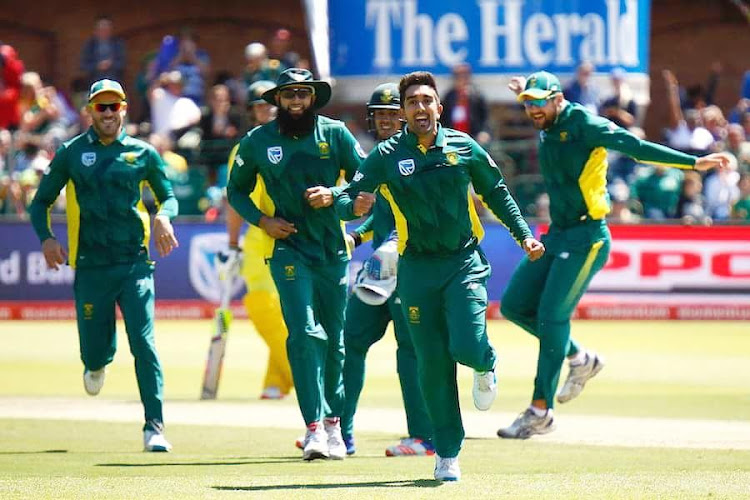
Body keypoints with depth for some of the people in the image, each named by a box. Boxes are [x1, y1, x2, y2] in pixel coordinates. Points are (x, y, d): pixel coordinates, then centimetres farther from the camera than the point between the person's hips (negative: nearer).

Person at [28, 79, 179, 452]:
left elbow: (168, 195, 18)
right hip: (91, 268, 1)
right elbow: (41, 202, 12)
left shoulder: (143, 154, 7)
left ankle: (154, 427, -12)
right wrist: (46, 238, -6)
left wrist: (164, 216, -6)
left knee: (143, 344, -13)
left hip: (134, 265, -1)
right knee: (93, 352, 4)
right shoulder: (71, 153, 6)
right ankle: (99, 361, 43)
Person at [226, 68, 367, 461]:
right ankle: (314, 428, -21)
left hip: (333, 249, 2)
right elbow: (236, 190, 13)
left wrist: (335, 196, -13)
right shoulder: (257, 142, 2)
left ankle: (334, 423, 25)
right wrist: (261, 220, -4)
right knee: (305, 334, -16)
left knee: (335, 340, 10)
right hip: (289, 248, -2)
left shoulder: (335, 134, 2)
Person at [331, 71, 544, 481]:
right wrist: (351, 205, -32)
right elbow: (346, 197, -8)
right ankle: (447, 454, 11)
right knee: (433, 362, 0)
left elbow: (496, 193, 15)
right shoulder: (386, 156, -2)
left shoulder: (463, 148, 2)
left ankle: (485, 366, 20)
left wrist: (524, 236, 11)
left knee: (466, 347, -19)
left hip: (465, 262, 0)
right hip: (418, 267, 0)